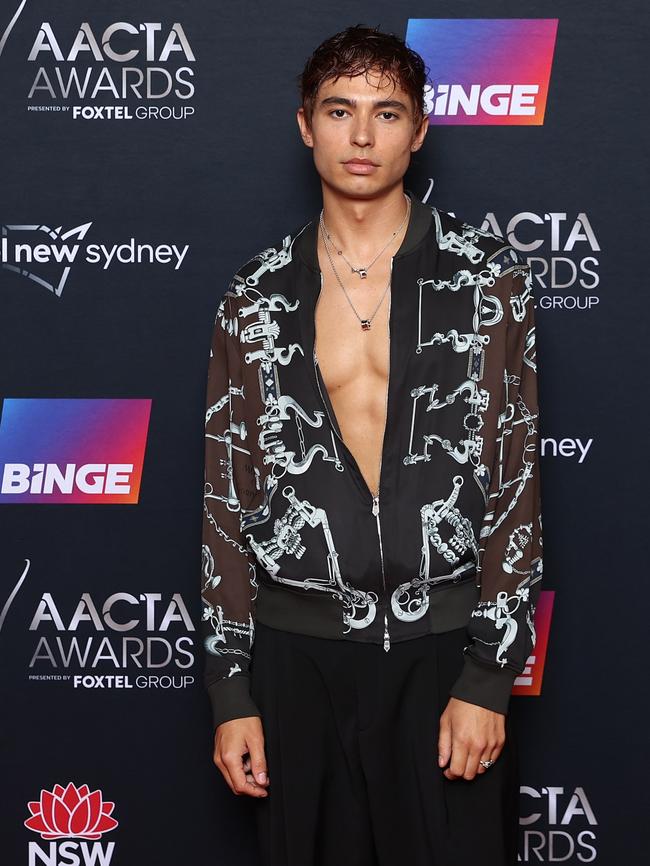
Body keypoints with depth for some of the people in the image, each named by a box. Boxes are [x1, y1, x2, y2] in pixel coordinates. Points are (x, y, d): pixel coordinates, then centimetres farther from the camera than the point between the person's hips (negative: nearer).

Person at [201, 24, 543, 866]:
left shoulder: (487, 275, -1)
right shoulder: (256, 296, 5)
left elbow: (517, 479, -3)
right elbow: (227, 496, 6)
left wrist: (489, 676, -8)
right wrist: (230, 691, 2)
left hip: (446, 641, -1)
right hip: (300, 647, 2)